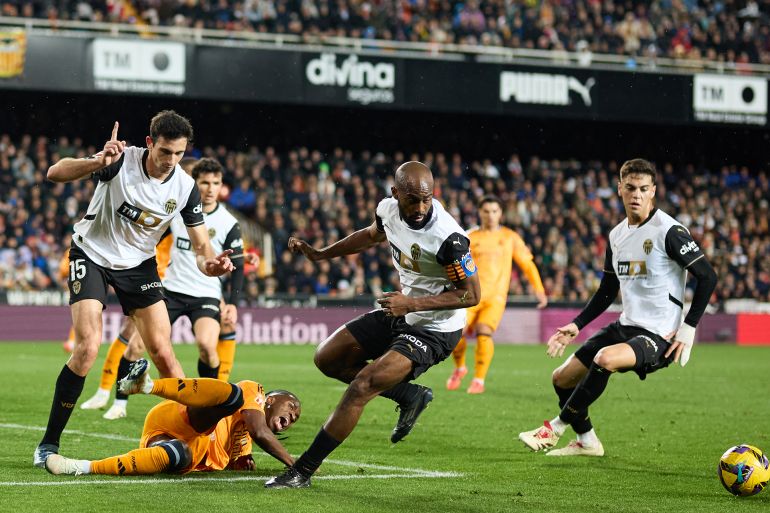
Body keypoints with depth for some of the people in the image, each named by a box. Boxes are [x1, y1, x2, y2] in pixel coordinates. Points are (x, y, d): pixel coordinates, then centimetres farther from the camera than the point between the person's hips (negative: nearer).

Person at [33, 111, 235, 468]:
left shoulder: (185, 187, -12)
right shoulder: (121, 161, -22)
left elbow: (200, 245, -7)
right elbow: (55, 173, -30)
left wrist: (210, 262, -32)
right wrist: (99, 162, -48)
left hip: (139, 264, 3)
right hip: (92, 255, -3)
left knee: (162, 353, -6)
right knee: (88, 347, -18)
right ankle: (48, 444, -7)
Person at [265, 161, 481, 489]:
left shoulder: (448, 238, -30)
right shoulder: (388, 209, -8)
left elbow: (472, 294, -22)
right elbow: (373, 235, 17)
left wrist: (412, 304, -29)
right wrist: (319, 254, 16)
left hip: (434, 330, -9)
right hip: (401, 313, 9)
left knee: (361, 387, -18)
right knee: (327, 359, 13)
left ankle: (302, 471, -8)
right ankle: (410, 396, 22)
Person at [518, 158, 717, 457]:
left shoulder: (669, 231, -13)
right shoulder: (616, 235, 10)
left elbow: (707, 277, -13)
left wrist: (688, 329, -16)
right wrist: (576, 326, 11)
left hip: (660, 335, -8)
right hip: (625, 327, 8)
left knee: (604, 359, -34)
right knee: (563, 378, 8)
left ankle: (556, 427, -16)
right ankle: (586, 441, 30)